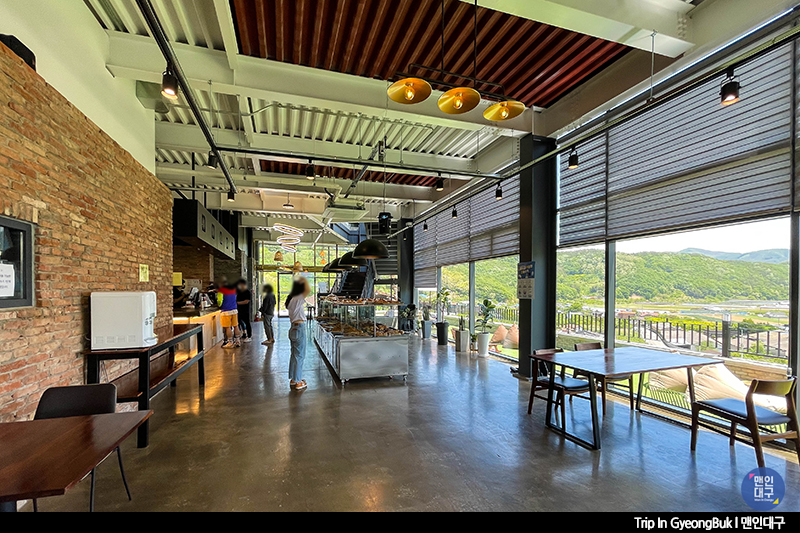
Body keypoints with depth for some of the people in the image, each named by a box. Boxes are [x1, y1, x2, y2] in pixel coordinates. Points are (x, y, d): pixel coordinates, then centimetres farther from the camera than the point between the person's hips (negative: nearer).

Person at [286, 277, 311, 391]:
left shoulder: (291, 299, 9)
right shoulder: (297, 299, -17)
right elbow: (308, 290, -31)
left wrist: (299, 281, 16)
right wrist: (304, 280, -17)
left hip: (294, 328, 10)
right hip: (299, 328, -10)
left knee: (294, 354, 17)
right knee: (300, 355, -1)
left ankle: (293, 379, 27)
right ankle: (298, 382, 7)